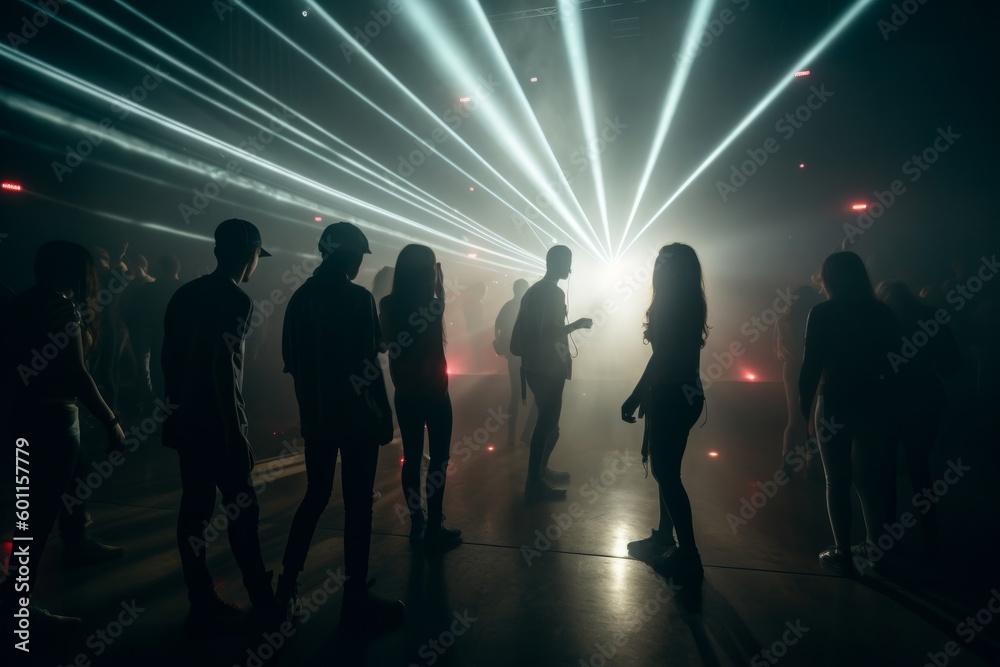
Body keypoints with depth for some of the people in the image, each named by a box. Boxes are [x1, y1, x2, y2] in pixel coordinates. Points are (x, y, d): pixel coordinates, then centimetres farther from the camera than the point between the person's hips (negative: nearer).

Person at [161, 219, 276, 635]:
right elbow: (224, 369, -21)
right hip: (217, 423, -8)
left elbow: (169, 355, 13)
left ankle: (203, 604, 20)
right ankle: (261, 597, 19)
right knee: (242, 507, 5)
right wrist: (238, 435, -18)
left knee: (194, 507, 10)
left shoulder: (185, 294, 10)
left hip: (187, 418, 8)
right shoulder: (236, 300, -15)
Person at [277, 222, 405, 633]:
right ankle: (356, 600, 11)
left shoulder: (300, 298, 6)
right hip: (355, 415, -6)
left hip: (315, 415, 7)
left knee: (315, 496, 20)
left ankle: (288, 581, 28)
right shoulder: (358, 298, -14)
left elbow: (290, 359, 10)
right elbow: (367, 365, -17)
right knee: (358, 504, 2)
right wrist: (384, 415, -10)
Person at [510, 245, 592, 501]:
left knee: (548, 421, 19)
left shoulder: (533, 290, 14)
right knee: (548, 423, -5)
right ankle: (534, 483, 0)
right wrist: (577, 324, -13)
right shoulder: (555, 293, -15)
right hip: (548, 368, -10)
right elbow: (549, 333, -23)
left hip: (534, 366, 10)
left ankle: (540, 469, 28)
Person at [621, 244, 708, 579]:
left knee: (665, 472, -3)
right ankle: (663, 538, 29)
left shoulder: (670, 305, -16)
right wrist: (645, 395, 20)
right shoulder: (690, 304, 12)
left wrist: (634, 397, -16)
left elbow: (661, 357, -20)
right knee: (666, 469, 18)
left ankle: (689, 554, 4)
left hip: (671, 397, -10)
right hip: (683, 394, 10)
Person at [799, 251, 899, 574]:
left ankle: (842, 553, 12)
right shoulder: (882, 312, 3)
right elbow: (893, 360, 5)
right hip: (873, 404, 5)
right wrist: (888, 406, 13)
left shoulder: (821, 314, -11)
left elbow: (811, 365, -12)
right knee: (867, 479, 17)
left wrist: (804, 406, -2)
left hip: (835, 405, -5)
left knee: (837, 482, 6)